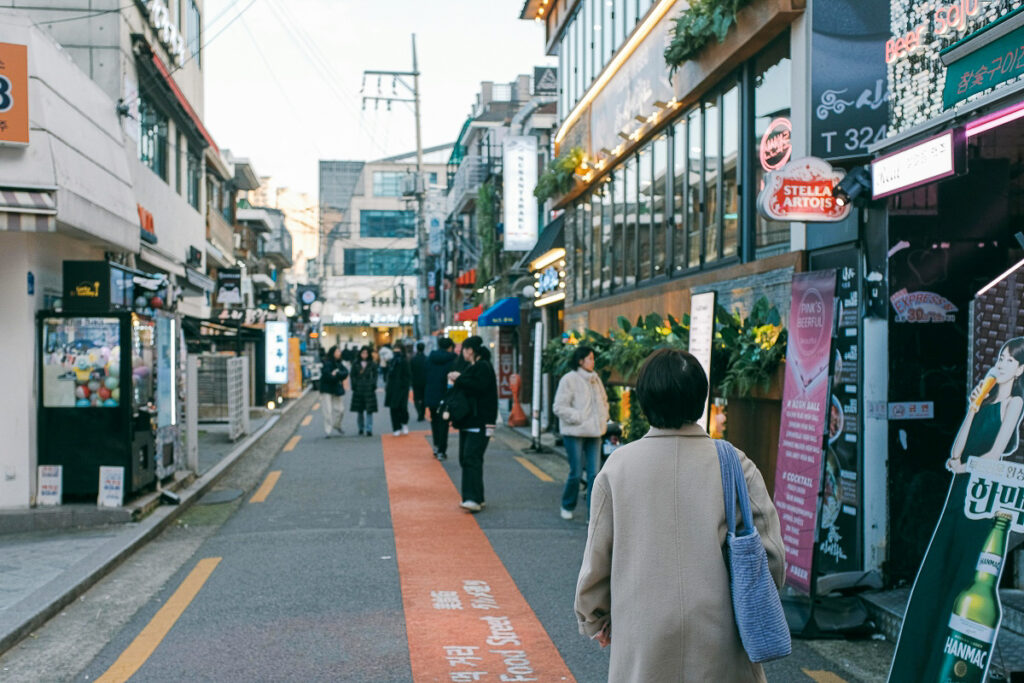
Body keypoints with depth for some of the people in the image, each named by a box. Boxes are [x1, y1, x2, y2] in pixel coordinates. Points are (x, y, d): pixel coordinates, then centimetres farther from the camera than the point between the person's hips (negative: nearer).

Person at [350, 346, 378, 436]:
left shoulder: (372, 364, 3)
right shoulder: (355, 364, 4)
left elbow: (375, 376, 6)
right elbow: (353, 376, 6)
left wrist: (373, 386, -5)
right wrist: (354, 387, -4)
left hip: (369, 389, -1)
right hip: (358, 390, 1)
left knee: (369, 410, -4)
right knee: (359, 410, 7)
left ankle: (369, 429, -2)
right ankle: (361, 428, 21)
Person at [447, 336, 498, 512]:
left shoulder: (483, 367, -11)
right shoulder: (471, 367, 19)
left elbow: (478, 387, -24)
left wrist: (459, 379, -15)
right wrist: (457, 381, 5)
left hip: (480, 423, -10)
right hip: (468, 421, 10)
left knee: (472, 458, -18)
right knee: (465, 458, 9)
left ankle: (474, 499, -22)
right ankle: (475, 498, 14)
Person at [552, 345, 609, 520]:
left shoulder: (595, 379, 12)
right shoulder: (569, 380, -7)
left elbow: (604, 400, 27)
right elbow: (560, 407, -10)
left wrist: (603, 419, 12)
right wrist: (580, 418, -14)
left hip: (594, 433, 5)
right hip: (575, 433, -5)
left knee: (594, 473, -1)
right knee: (575, 473, 2)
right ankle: (567, 506, 26)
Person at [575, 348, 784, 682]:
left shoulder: (617, 466, -3)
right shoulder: (735, 465, -5)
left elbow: (596, 557, 3)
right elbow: (770, 555, -1)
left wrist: (594, 620, 20)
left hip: (642, 648, 1)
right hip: (718, 642, 0)